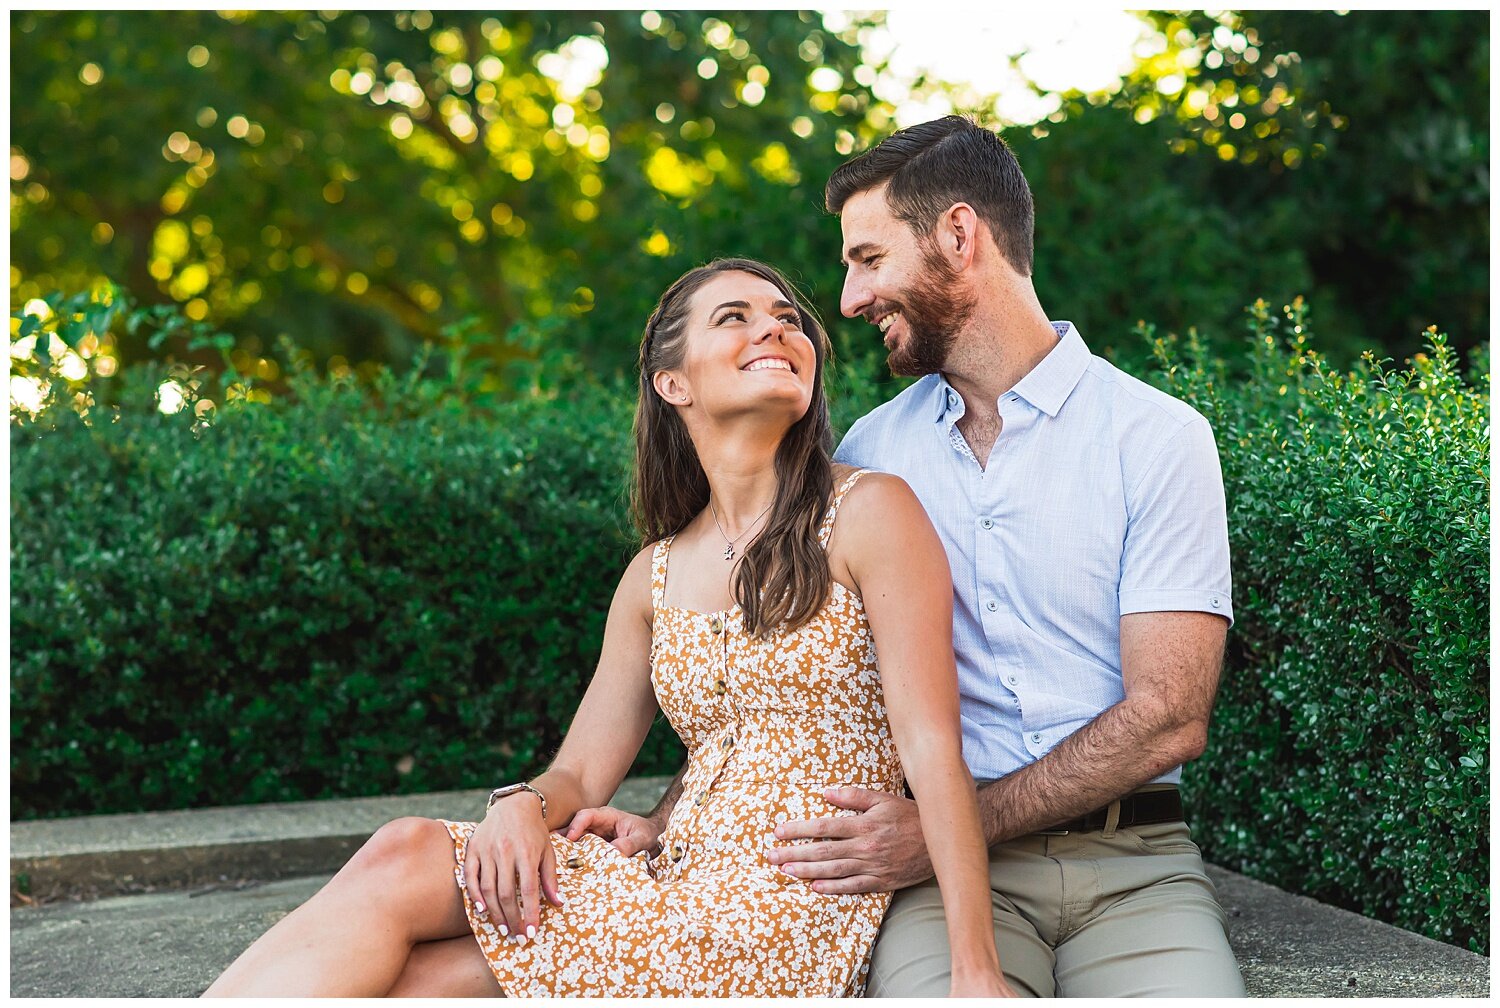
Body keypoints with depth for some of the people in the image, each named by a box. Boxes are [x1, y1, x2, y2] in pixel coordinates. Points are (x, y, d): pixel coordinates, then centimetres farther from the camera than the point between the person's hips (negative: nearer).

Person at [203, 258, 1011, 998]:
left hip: (791, 925, -5)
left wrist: (977, 973, -18)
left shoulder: (870, 513, -3)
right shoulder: (655, 576, 15)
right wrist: (523, 806, -10)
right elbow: (580, 773, 15)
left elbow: (934, 751, -11)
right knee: (406, 844, -18)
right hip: (674, 882, 5)